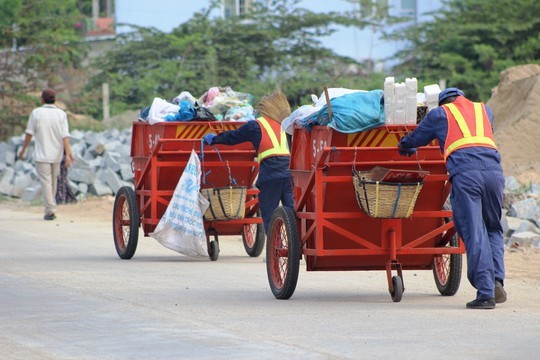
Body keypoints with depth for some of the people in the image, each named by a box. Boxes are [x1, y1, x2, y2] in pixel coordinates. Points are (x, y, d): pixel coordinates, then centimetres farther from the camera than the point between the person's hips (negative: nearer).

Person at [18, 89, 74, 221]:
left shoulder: (36, 113, -6)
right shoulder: (61, 114, -1)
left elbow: (29, 133, -4)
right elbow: (65, 136, -9)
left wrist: (23, 150, 8)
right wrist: (68, 154, -12)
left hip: (41, 154, -3)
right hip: (56, 154, 3)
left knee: (45, 182, -4)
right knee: (53, 181, 17)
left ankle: (50, 210, -15)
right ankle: (51, 208, 24)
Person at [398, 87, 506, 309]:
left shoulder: (439, 114, 21)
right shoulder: (484, 109, 30)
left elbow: (413, 140, 31)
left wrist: (405, 147, 56)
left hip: (464, 173, -3)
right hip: (493, 170, 3)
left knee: (474, 234, -3)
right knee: (493, 229, 18)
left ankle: (485, 293, -9)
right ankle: (496, 280, -1)